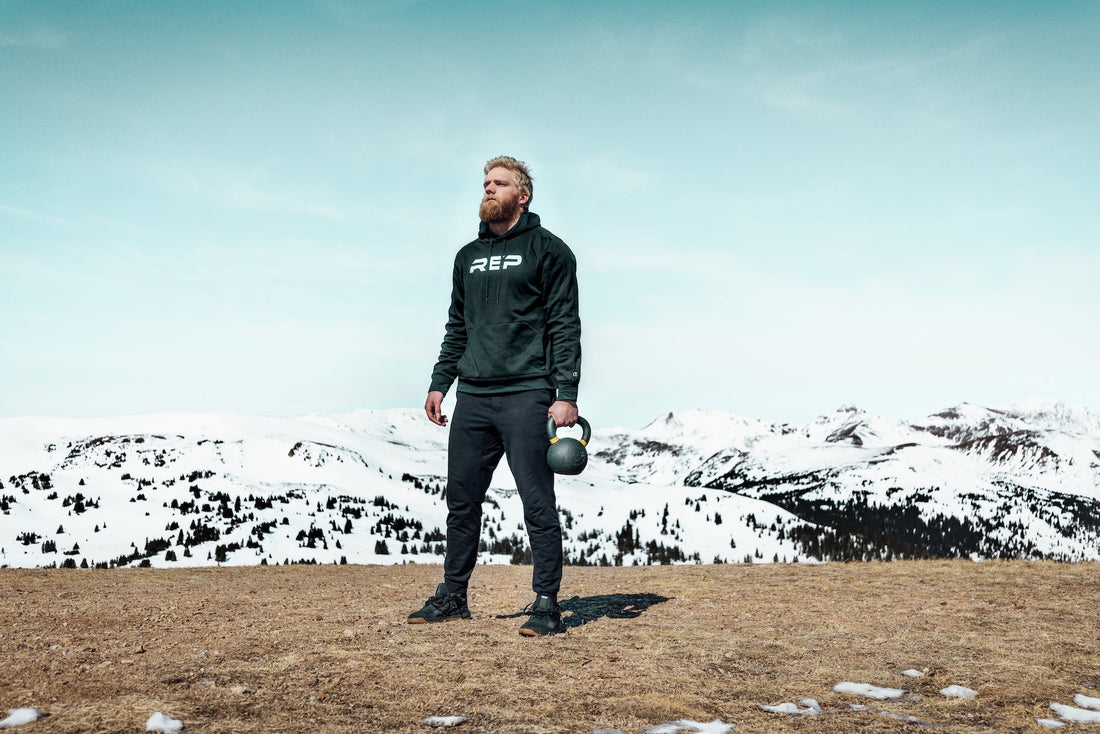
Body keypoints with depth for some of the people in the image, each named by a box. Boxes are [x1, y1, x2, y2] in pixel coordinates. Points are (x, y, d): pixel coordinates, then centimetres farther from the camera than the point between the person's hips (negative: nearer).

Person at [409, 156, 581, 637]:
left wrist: (566, 394, -12)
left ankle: (546, 605, 4)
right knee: (461, 499, 9)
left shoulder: (548, 250, 2)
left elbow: (565, 326, -3)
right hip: (472, 396, 6)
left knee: (538, 503, -4)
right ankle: (452, 597, 21)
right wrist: (440, 383, 14)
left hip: (526, 395, -6)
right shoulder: (468, 256, 20)